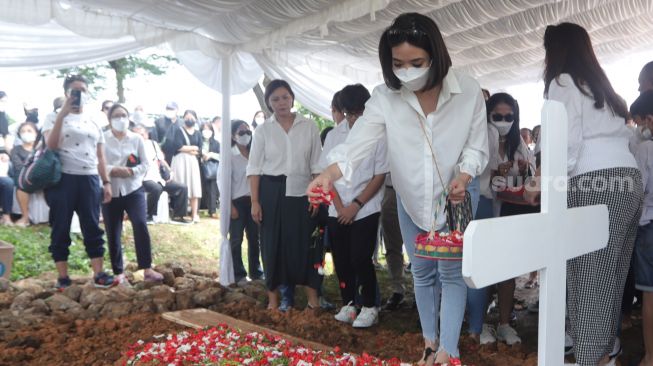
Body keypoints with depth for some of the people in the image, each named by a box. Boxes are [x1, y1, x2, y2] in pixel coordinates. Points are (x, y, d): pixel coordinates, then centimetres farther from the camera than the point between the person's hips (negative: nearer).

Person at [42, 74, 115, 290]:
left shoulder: (94, 121, 15)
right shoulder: (55, 118, 5)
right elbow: (51, 146, -13)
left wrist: (106, 182, 7)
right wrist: (63, 113, -15)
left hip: (89, 179, 3)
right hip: (62, 178, -2)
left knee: (92, 227, 3)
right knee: (61, 229, 2)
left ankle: (98, 274, 7)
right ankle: (63, 277, 10)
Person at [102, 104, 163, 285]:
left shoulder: (137, 138, 5)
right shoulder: (102, 139, -1)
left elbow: (146, 164, 3)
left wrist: (131, 171, -15)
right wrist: (113, 170, -22)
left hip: (133, 189, 0)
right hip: (111, 191, 0)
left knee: (141, 225, -16)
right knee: (113, 233, 6)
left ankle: (147, 269, -9)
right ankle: (119, 273, 19)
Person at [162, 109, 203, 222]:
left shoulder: (198, 133, 14)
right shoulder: (178, 130, 5)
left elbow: (199, 151, 5)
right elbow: (178, 146, -10)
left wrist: (186, 149, -5)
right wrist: (193, 147, -4)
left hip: (193, 162, 3)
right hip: (180, 161, -3)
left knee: (194, 188, -3)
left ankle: (194, 214, -1)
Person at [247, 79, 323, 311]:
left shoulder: (309, 127, 4)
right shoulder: (263, 130, 4)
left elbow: (317, 165, 5)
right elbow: (254, 168, 1)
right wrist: (255, 201, -6)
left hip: (301, 192, 0)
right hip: (272, 191, 0)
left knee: (305, 242, 1)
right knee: (272, 243, 4)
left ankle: (312, 296, 12)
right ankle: (273, 297, 16)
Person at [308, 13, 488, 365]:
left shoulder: (468, 91, -18)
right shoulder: (385, 97, -17)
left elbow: (476, 145, -9)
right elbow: (359, 139, -27)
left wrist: (464, 177, -27)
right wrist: (329, 173, -45)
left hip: (456, 196, -2)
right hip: (411, 199, 2)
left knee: (452, 273, 1)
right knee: (422, 273, 14)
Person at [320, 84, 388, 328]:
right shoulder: (334, 135, 6)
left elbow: (379, 176, -7)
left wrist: (355, 205, -10)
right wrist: (339, 207, -4)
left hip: (365, 210, -4)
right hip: (337, 211, 4)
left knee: (361, 259, -6)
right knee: (341, 260, 7)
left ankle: (369, 308, 12)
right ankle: (347, 304, 24)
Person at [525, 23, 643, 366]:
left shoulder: (562, 82, 3)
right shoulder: (600, 84, 27)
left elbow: (568, 141, -10)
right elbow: (619, 137, 21)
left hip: (596, 184, -8)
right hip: (630, 180, 8)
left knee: (588, 277, -7)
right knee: (611, 277, 10)